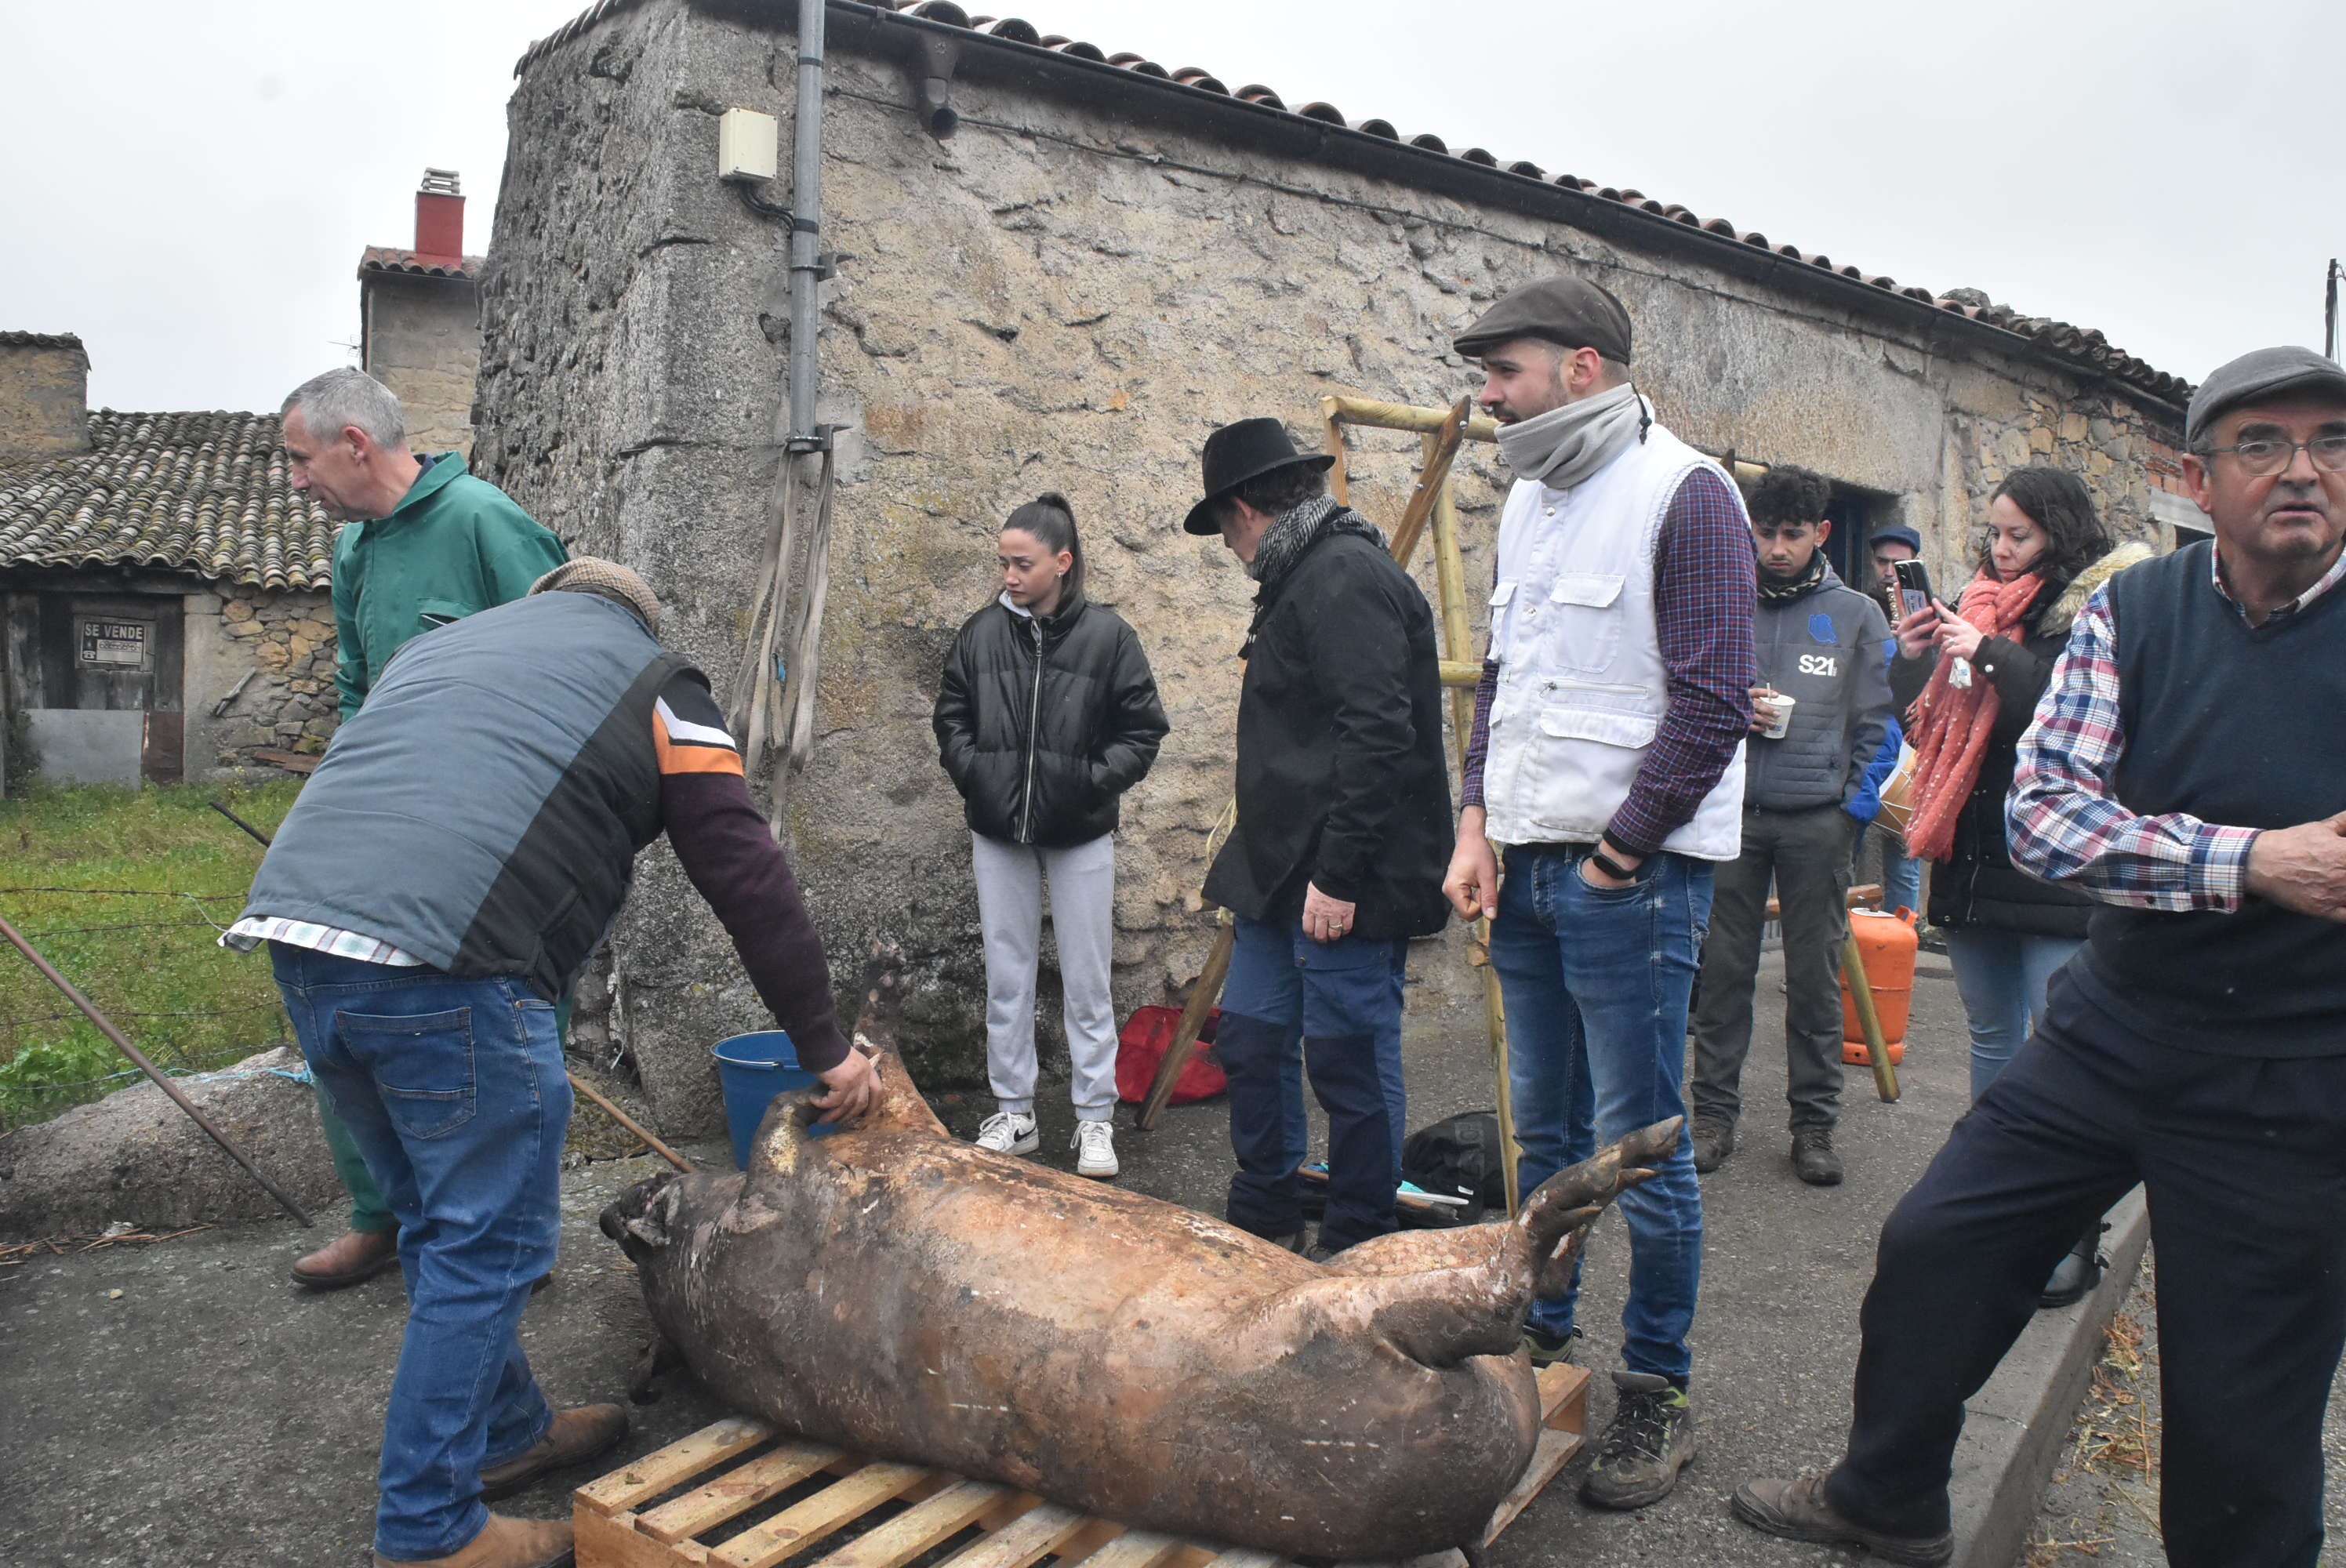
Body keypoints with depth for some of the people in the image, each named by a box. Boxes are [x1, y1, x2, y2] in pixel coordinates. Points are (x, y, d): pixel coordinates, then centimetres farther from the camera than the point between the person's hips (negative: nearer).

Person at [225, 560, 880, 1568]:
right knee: (488, 1244, 7)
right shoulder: (651, 678, 14)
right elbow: (746, 877, 7)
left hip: (292, 923, 8)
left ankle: (507, 1434, 36)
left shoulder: (435, 648, 32)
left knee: (438, 1221, 21)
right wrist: (825, 1049, 12)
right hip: (443, 964, -7)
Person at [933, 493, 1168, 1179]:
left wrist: (1096, 781, -13)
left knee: (1087, 980, 6)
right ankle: (1013, 1111, 24)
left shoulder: (1106, 634, -6)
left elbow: (1142, 728, -2)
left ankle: (1096, 1119, 17)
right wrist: (971, 772, -3)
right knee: (1006, 977, 11)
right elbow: (951, 716, 12)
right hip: (997, 832, 3)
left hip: (1079, 834, -2)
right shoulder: (982, 632, 1)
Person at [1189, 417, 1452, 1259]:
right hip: (1283, 874, 11)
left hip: (1344, 885, -11)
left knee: (1351, 1064, 3)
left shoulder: (1345, 576, -16)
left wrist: (1338, 874, -24)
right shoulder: (1303, 577, 17)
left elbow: (1377, 735, -25)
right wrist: (1274, 864, 18)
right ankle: (1263, 1223, 33)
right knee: (1251, 1041, 17)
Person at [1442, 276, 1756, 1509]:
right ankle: (1542, 1340, 33)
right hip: (1524, 870, 7)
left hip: (1630, 876, -7)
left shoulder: (1683, 494, -10)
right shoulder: (1527, 503, 14)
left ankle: (1656, 1393, 19)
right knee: (1543, 1132, 17)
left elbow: (1712, 703, -15)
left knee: (1640, 1147, 2)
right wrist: (1478, 826, 8)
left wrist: (1615, 853, -11)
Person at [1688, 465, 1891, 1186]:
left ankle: (1814, 1122, 16)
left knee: (1816, 977, 5)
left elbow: (1874, 725, 5)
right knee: (1723, 971, 4)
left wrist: (1855, 808, -5)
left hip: (1819, 820, 0)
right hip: (1732, 813, 1)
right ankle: (1715, 1112, 15)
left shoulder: (1856, 615, 7)